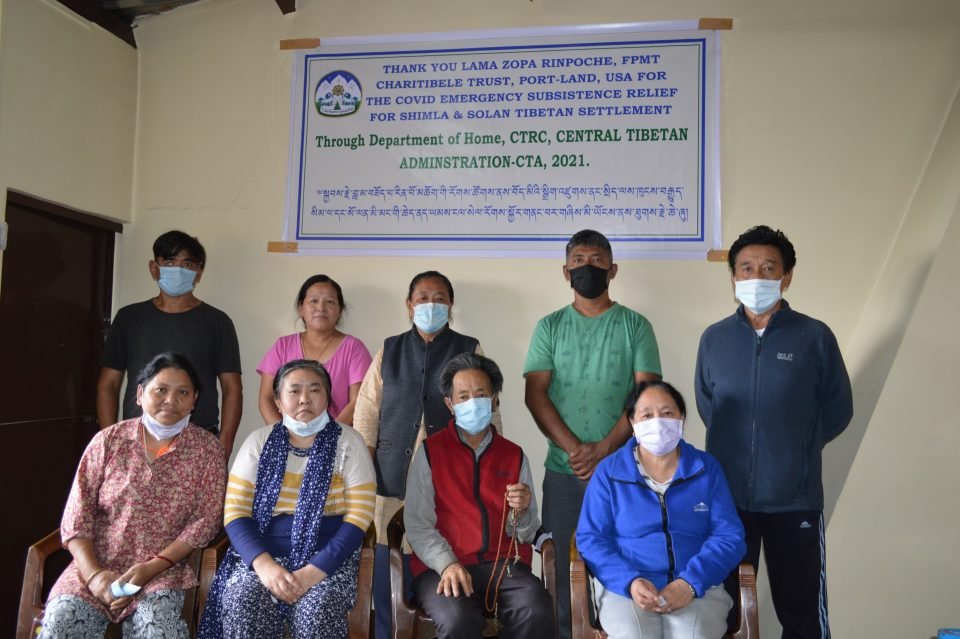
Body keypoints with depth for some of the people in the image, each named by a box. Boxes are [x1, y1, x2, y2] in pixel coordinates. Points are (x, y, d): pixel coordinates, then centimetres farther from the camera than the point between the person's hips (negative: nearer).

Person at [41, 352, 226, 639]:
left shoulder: (207, 449, 1)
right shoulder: (107, 441, 3)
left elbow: (205, 519, -3)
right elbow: (77, 515, 2)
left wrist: (152, 567, -13)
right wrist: (93, 574, -11)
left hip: (163, 570, -2)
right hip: (95, 566, 2)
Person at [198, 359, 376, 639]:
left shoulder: (348, 442, 0)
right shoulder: (259, 441, 6)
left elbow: (360, 516, -6)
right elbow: (236, 512, 0)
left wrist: (315, 570, -18)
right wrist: (263, 563, -17)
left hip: (328, 558, -1)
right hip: (263, 554, 2)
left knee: (318, 609, -29)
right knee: (242, 601, -27)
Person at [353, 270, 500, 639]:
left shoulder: (469, 352, 7)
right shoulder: (389, 351, 13)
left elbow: (488, 416, 6)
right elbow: (366, 412, 10)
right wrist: (364, 470, 2)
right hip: (393, 477, 2)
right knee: (389, 564, 1)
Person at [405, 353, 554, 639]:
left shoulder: (515, 456, 11)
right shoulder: (430, 451, 4)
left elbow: (526, 535, 11)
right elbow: (417, 524, -2)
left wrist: (521, 512, -11)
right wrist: (448, 564, -18)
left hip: (504, 564, 2)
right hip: (444, 566, -2)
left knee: (538, 612, -28)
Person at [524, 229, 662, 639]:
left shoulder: (635, 325, 4)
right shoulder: (549, 327, 7)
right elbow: (535, 393, -2)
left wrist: (603, 449, -15)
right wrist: (574, 448, -13)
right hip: (562, 469, 1)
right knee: (561, 565, 8)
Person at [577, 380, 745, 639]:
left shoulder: (707, 468, 10)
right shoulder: (608, 472, 6)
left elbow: (729, 536, 3)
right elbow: (591, 539, 2)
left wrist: (690, 583, -13)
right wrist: (631, 582, -15)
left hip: (698, 587, 1)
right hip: (625, 587, -1)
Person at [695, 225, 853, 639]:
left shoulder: (815, 337, -5)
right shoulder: (714, 339, 2)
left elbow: (837, 411, 4)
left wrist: (795, 450, 8)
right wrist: (735, 448, 11)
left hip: (795, 499, -2)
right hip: (726, 496, 2)